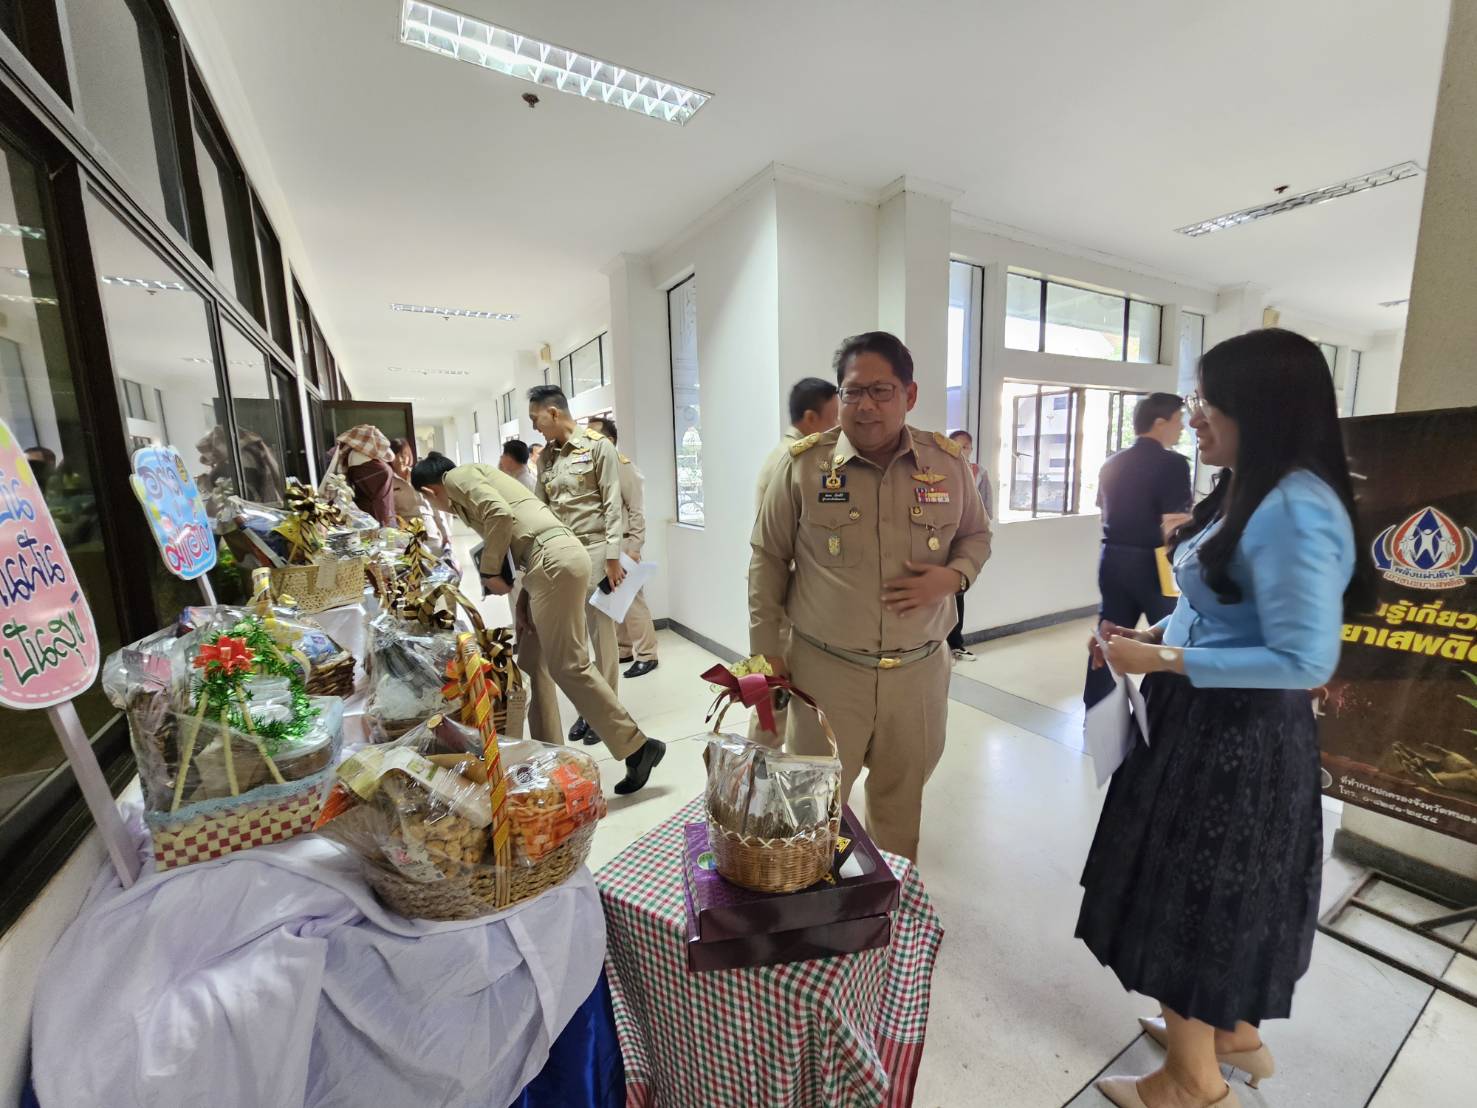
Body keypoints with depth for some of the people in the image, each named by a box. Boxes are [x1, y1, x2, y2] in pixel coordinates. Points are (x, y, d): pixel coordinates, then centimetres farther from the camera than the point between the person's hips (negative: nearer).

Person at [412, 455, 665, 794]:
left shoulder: (458, 476, 6)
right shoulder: (476, 479, 32)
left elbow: (501, 514, -14)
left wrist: (489, 571, -2)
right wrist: (525, 600, 16)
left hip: (555, 560, -10)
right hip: (552, 560, 10)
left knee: (568, 667, -7)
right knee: (532, 664, 14)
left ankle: (637, 747, 2)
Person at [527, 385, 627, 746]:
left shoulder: (598, 446, -4)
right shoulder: (546, 457, 13)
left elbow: (612, 505, -9)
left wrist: (612, 557, -14)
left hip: (594, 550, -6)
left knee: (602, 632, 3)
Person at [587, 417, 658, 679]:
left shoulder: (624, 467, -8)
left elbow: (637, 510, -11)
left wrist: (635, 546, -15)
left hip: (622, 544, -7)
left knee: (631, 599, -2)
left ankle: (646, 655, 8)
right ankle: (624, 649, 26)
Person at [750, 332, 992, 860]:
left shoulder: (947, 463, 0)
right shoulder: (802, 463, -7)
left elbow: (976, 535, 15)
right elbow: (768, 558, -1)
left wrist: (953, 575, -8)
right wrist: (766, 648, -1)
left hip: (919, 669, 3)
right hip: (825, 669, -2)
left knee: (902, 801, 21)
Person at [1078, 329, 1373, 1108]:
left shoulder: (1295, 510, -24)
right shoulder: (1248, 492, 7)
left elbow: (1304, 660, -26)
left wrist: (1162, 660, -23)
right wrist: (1148, 636, 3)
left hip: (1238, 735, -9)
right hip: (1211, 723, 9)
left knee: (1193, 896, 10)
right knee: (1214, 892, 25)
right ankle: (1235, 1035, 48)